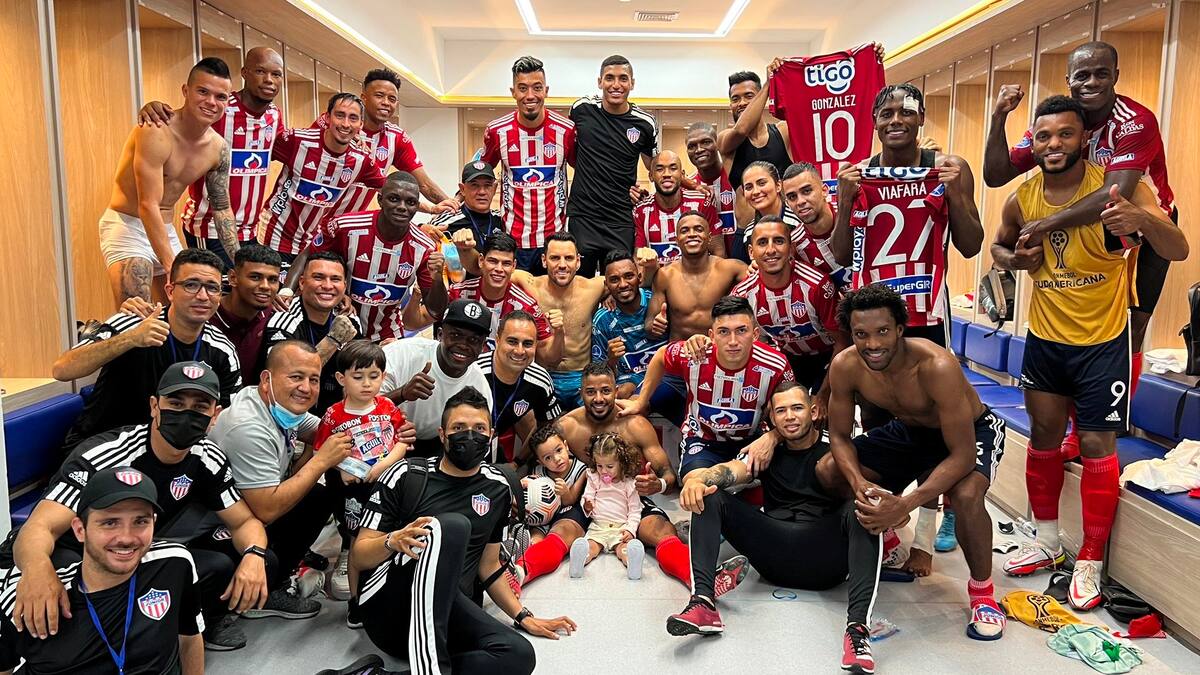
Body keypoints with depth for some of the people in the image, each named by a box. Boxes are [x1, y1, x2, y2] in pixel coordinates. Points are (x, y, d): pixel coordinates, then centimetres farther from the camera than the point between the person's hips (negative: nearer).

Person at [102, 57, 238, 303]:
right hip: (126, 226, -7)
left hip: (166, 231, 7)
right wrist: (171, 265, -29)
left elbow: (221, 208, 9)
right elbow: (148, 205, -24)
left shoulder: (219, 149, -1)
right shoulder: (156, 131, -22)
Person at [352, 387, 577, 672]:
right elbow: (358, 558, -1)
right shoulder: (405, 475, 0)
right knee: (453, 525, -31)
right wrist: (393, 541, -23)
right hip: (386, 605, -4)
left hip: (450, 613, 4)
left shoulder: (497, 488, 11)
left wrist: (524, 617, 12)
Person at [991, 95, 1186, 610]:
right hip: (1044, 338, 4)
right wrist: (1015, 258, -11)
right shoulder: (1022, 199, -5)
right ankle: (1047, 541, 30)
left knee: (1097, 446, -1)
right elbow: (999, 246, 14)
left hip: (1103, 342, -3)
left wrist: (1143, 220, -45)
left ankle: (1091, 562, 15)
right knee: (1043, 436, 12)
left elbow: (1178, 251, -23)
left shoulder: (1117, 185, -15)